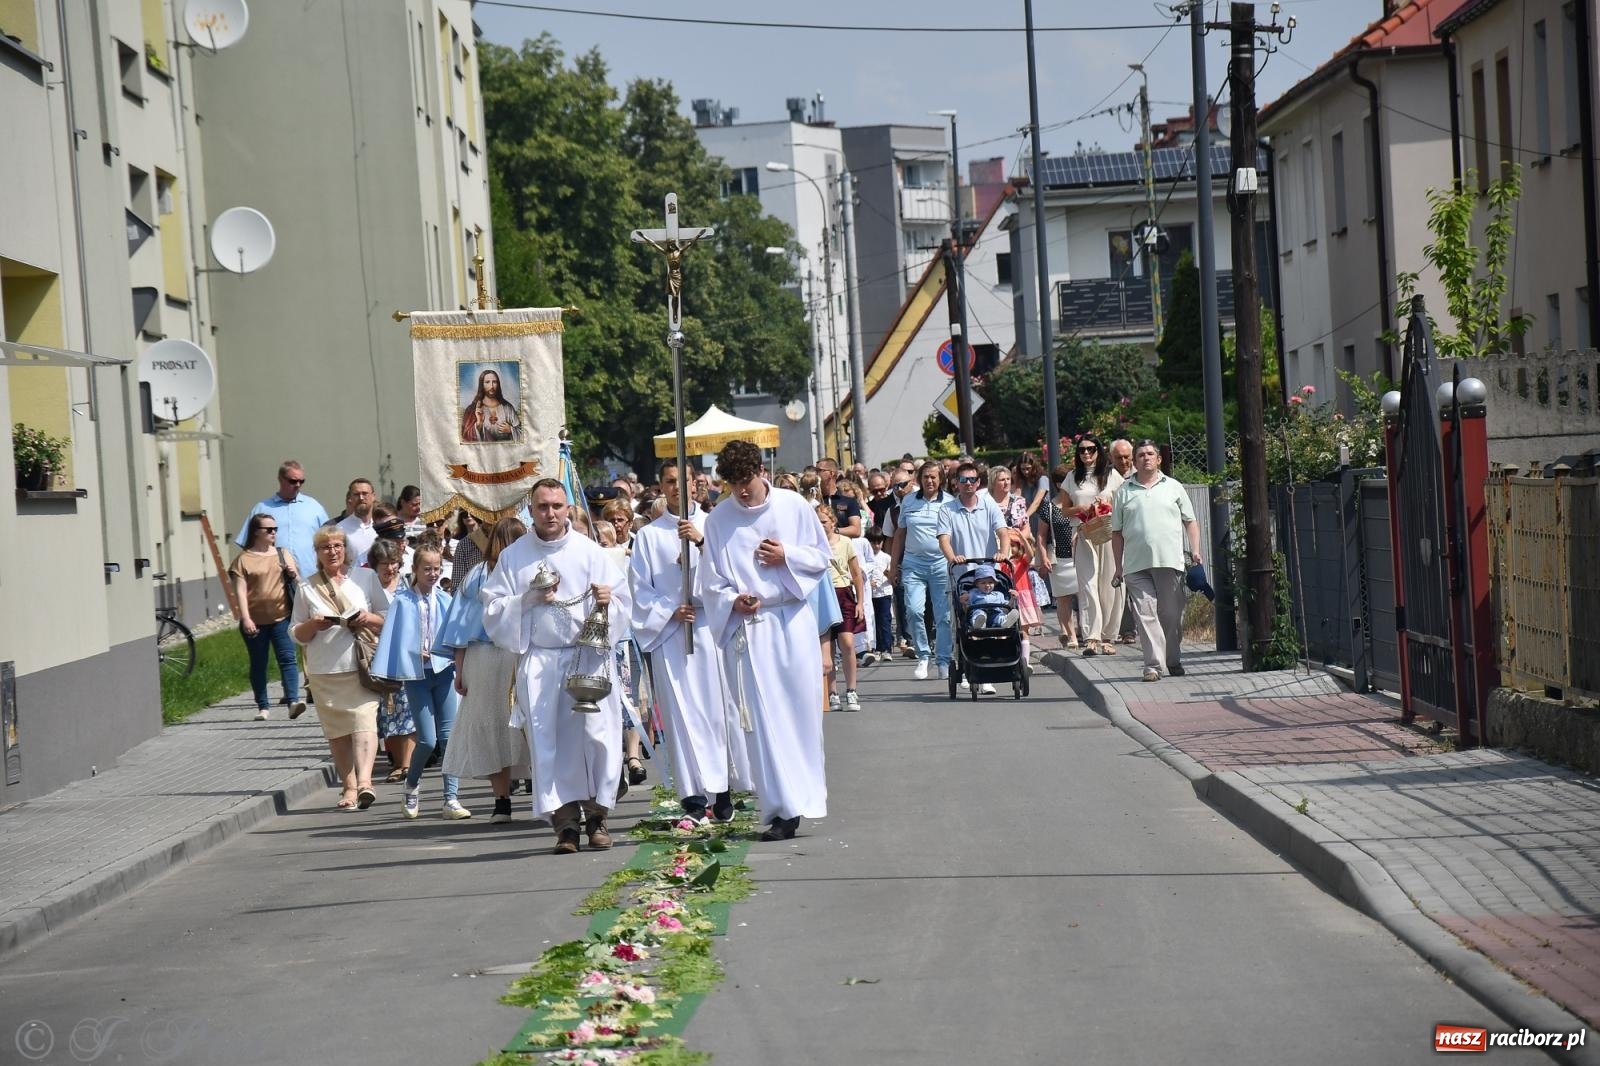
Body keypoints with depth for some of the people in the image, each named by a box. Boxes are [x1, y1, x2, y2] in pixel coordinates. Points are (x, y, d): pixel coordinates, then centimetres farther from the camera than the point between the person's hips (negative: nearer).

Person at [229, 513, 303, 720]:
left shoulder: (283, 554, 12)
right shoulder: (244, 559, 1)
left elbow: (297, 583, 17)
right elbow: (240, 591, -4)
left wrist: (293, 574, -6)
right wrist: (246, 619, -14)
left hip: (281, 618, 2)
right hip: (255, 621, -2)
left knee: (288, 659, -10)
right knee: (258, 664, 5)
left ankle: (293, 701, -17)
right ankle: (263, 707, 12)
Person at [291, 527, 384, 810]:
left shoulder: (365, 577, 11)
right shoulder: (307, 589, 12)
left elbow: (388, 620, 13)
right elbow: (298, 636, 13)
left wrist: (370, 618, -9)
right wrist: (314, 625, -8)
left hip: (362, 666, -2)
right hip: (324, 670, 2)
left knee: (363, 721, -18)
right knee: (337, 731, 2)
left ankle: (364, 780, -30)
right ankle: (349, 786, 9)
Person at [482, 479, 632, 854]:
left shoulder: (590, 552, 6)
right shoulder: (513, 557, 9)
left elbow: (623, 604, 5)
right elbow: (493, 610, 5)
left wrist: (606, 601, -18)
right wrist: (528, 600, -11)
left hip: (590, 657, -1)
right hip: (539, 663, 1)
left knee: (597, 735, -8)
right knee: (548, 741, -4)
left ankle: (596, 815, 5)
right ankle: (565, 822, 0)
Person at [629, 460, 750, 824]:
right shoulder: (648, 535, 10)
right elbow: (640, 589, 7)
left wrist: (701, 541, -15)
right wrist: (669, 612, -9)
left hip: (713, 627, 0)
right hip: (670, 631, 0)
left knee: (720, 706, -2)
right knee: (683, 710, -5)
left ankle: (723, 790, 4)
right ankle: (694, 793, -6)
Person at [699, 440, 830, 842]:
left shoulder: (794, 507, 1)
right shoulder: (718, 521, 1)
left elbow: (821, 555, 8)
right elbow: (711, 582, 3)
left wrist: (787, 555, -9)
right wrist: (732, 601, -16)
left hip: (793, 623, 1)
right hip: (746, 627, 0)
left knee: (801, 710, 3)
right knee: (762, 718, -5)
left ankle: (802, 796, 16)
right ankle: (782, 808, -4)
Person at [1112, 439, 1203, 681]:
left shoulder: (1173, 487, 14)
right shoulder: (1124, 492, 12)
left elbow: (1190, 522, 15)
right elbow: (1117, 532, 13)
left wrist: (1195, 550, 2)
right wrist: (1118, 566, 8)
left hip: (1170, 561, 0)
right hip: (1136, 565, 0)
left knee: (1172, 614, 4)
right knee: (1146, 614, -9)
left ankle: (1174, 660, 18)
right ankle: (1153, 664, -12)